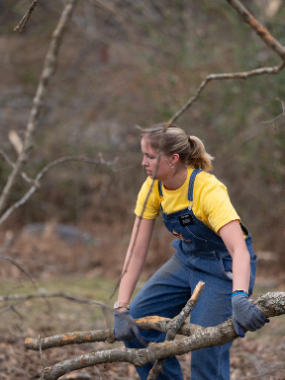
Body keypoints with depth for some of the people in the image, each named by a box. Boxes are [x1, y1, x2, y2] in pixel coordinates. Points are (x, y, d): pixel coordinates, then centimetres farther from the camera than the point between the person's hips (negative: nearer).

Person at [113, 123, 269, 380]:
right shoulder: (153, 187, -12)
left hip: (225, 269, -7)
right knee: (134, 323, -2)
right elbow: (137, 251, -11)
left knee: (206, 357, -13)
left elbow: (240, 250, -42)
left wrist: (239, 299, -60)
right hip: (186, 260, 7)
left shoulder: (208, 190, -31)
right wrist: (122, 308, -19)